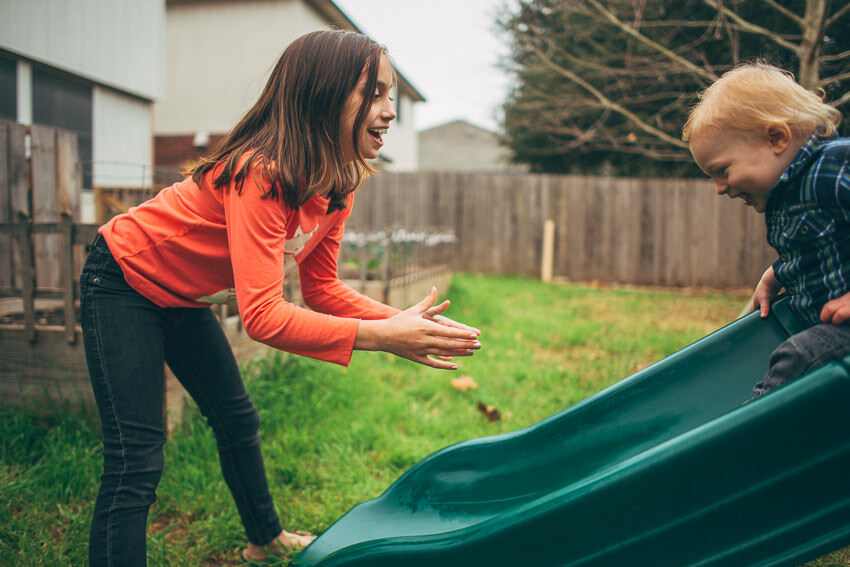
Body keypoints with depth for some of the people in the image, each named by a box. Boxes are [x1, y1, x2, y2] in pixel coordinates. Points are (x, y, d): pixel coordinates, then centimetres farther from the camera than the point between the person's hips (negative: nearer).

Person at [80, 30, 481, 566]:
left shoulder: (335, 185, -10)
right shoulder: (261, 176, -36)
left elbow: (322, 288, -7)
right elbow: (262, 315, -41)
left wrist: (403, 321, -20)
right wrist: (379, 336, -43)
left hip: (184, 298, 9)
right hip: (125, 284, -8)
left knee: (238, 420, 18)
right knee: (137, 460, -13)